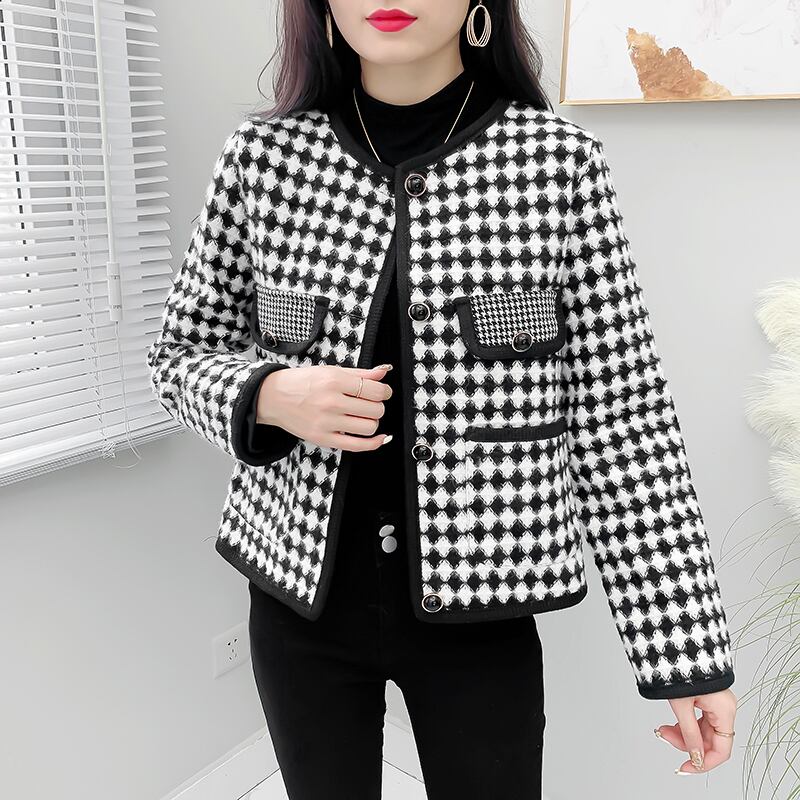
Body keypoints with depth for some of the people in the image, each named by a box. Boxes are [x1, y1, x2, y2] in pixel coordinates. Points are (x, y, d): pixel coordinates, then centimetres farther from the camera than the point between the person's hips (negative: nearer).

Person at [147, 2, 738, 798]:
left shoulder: (558, 158, -9)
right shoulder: (263, 154, -4)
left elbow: (620, 416, -8)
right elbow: (182, 355, 6)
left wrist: (690, 650, -6)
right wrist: (269, 397, -16)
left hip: (480, 609, -1)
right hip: (299, 591, 2)